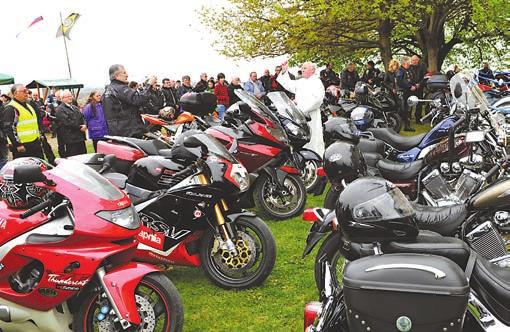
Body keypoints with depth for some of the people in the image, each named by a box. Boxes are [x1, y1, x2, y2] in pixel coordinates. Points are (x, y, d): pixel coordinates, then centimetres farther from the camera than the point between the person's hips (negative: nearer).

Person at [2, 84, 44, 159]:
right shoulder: (10, 108, -12)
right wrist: (17, 144, -21)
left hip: (35, 143, 9)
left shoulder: (28, 105, 16)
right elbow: (8, 129, -18)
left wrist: (39, 135, 22)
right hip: (22, 146, -8)